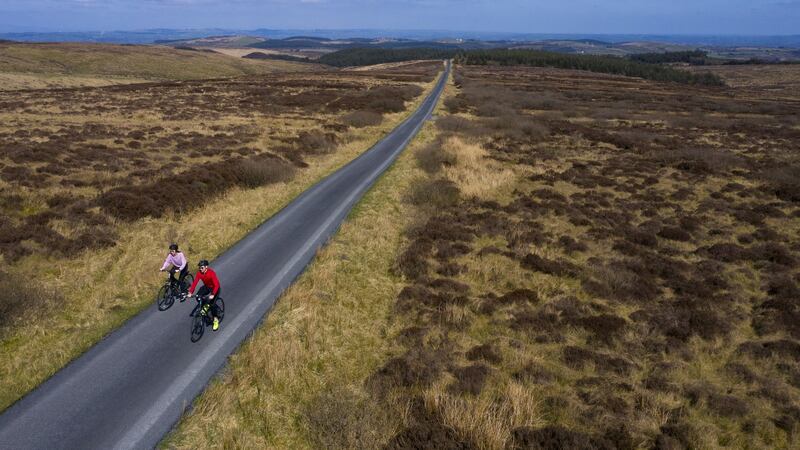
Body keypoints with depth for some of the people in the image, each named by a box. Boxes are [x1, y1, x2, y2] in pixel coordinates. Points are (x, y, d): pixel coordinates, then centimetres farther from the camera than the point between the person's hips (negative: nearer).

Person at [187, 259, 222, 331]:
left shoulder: (211, 273, -32)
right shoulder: (199, 273, -17)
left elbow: (216, 285, -37)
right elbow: (195, 282, -18)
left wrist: (212, 295, -47)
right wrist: (190, 292, -29)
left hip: (214, 288, -5)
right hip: (206, 287, 5)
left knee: (212, 303, -18)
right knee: (198, 297, -20)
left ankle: (216, 320, -1)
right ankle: (206, 306, 9)